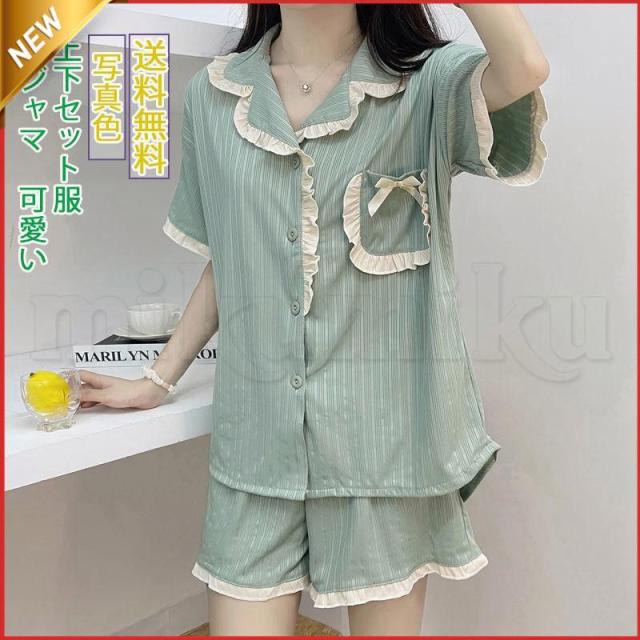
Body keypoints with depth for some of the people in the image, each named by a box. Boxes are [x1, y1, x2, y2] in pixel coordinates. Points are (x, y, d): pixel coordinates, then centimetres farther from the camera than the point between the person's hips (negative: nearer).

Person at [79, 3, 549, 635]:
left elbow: (524, 68, -26)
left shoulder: (429, 85, -1)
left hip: (387, 431, -2)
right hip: (258, 435, 3)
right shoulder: (212, 94, 9)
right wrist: (156, 382, 14)